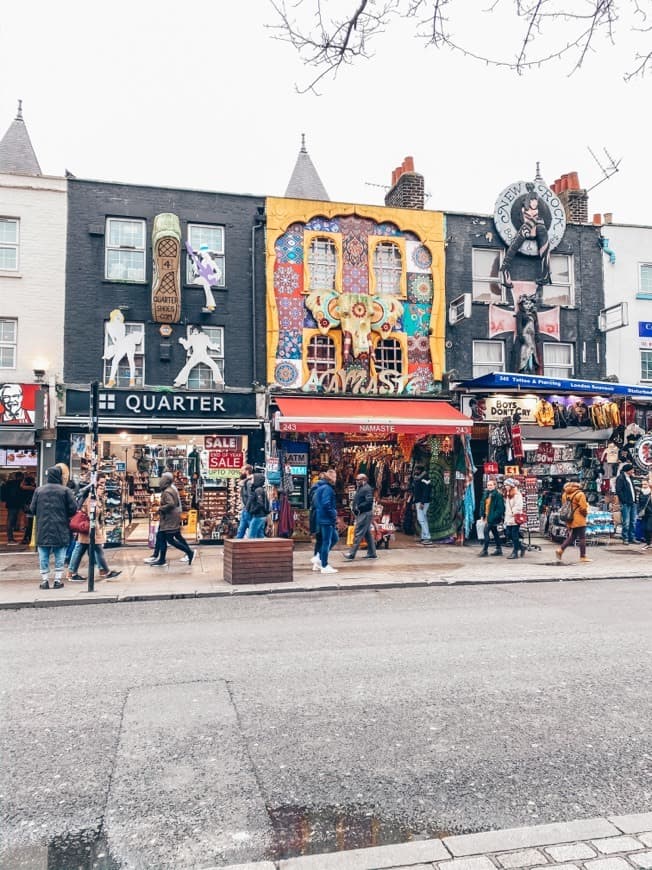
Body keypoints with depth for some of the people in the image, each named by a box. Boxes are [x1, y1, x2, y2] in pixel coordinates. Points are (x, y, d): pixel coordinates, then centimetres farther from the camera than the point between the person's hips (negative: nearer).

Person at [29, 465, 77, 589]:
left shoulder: (39, 490, 1)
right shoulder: (65, 490, -6)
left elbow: (32, 509, 2)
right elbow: (73, 509, -7)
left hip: (43, 530, 2)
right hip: (60, 530, -2)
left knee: (43, 556, 10)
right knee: (59, 556, 8)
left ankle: (44, 580, 12)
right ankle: (58, 580, 9)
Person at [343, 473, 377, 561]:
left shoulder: (367, 489, -14)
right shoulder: (360, 489, 17)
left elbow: (369, 502, -24)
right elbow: (357, 501, 23)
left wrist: (358, 507, -21)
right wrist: (354, 507, 4)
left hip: (365, 514, -10)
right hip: (360, 514, 10)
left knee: (358, 534, -10)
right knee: (368, 534, 13)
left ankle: (351, 554, -11)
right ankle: (372, 553, 20)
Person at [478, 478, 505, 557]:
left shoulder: (498, 494, -13)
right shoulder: (486, 493, 12)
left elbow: (500, 507, -17)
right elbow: (483, 504, 17)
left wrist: (494, 516, -21)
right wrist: (483, 514, 9)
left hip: (493, 517, -9)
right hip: (488, 517, 9)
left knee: (486, 531, -11)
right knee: (495, 532, 14)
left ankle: (485, 550, -6)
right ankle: (499, 549, 23)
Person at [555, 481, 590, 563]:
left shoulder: (565, 494, 9)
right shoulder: (580, 494, -12)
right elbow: (583, 508, -15)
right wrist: (585, 514, 6)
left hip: (570, 520, 7)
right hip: (579, 520, -7)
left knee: (571, 537, 17)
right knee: (582, 538, 1)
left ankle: (560, 549, 6)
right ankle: (583, 556, 5)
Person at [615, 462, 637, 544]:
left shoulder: (630, 478, 18)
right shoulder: (620, 478, -8)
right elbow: (618, 491, -15)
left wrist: (634, 500, 11)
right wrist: (624, 501, -18)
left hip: (632, 503, 9)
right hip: (625, 504, -9)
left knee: (633, 522, 10)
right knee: (626, 522, -6)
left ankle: (631, 538, 16)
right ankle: (625, 539, 0)